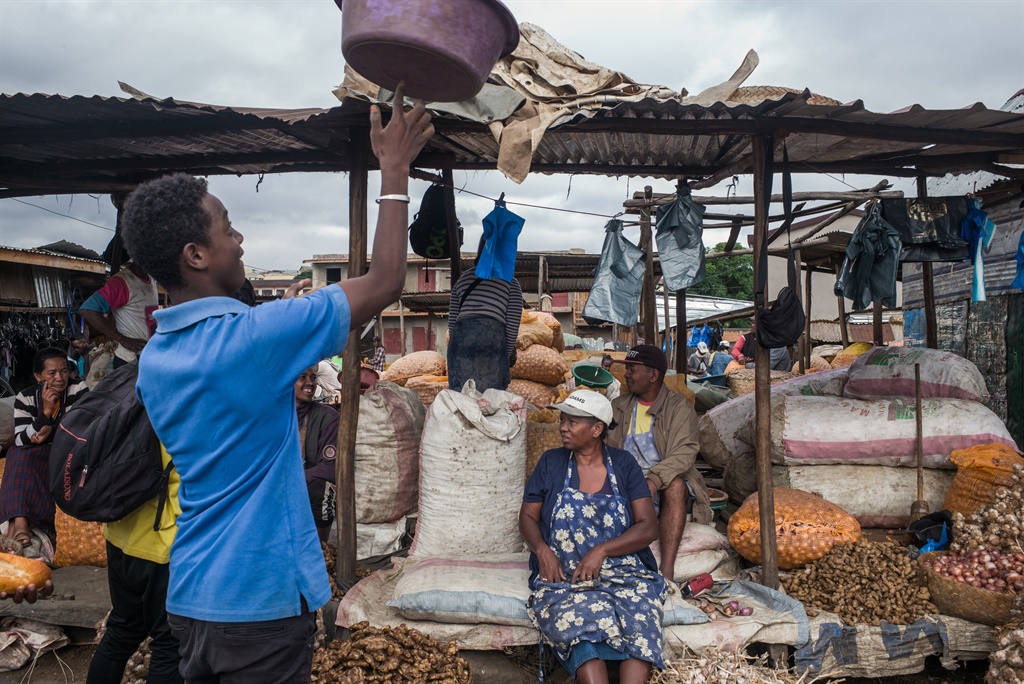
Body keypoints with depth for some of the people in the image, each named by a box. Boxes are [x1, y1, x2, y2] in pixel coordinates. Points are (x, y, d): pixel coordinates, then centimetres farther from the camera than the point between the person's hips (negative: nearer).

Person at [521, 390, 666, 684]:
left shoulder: (623, 464, 7)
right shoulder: (551, 463, 10)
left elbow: (649, 527, 1)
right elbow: (527, 516, 12)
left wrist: (601, 551, -14)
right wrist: (542, 550, -10)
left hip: (624, 571, 0)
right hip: (563, 574, 0)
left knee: (639, 623, -32)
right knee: (580, 624, -33)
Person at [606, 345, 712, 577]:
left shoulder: (678, 407, 1)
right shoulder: (619, 406, 17)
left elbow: (684, 454, -14)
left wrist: (654, 479, -32)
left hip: (666, 480, -3)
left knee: (675, 486, -37)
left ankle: (667, 570, -43)